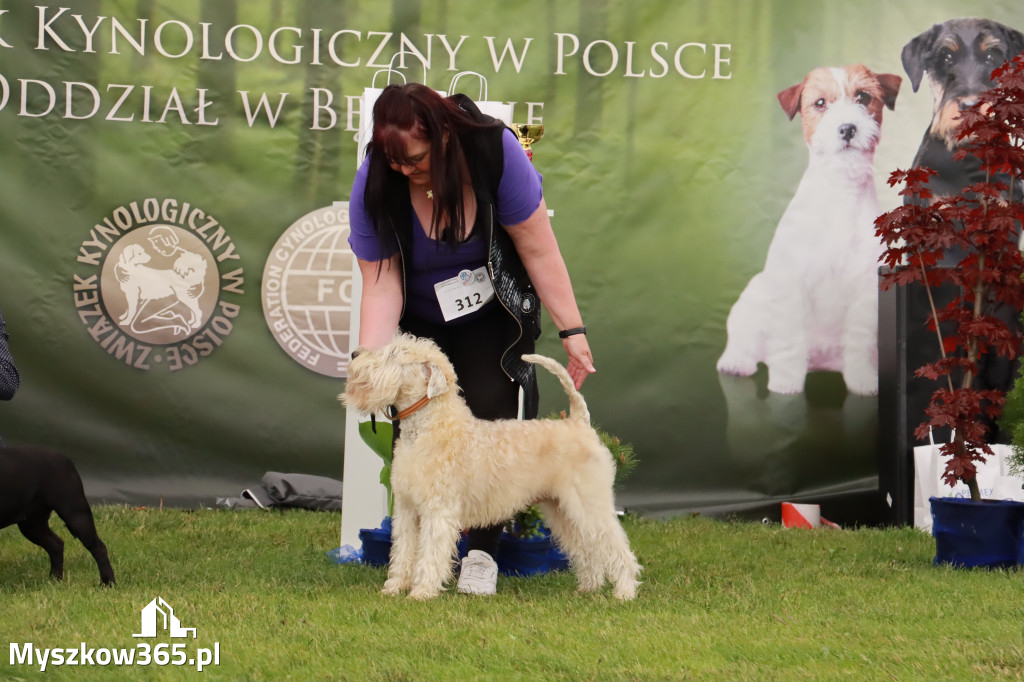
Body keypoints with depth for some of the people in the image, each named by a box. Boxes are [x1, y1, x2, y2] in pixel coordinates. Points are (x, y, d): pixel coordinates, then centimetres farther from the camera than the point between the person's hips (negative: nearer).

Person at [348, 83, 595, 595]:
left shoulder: (493, 149, -27)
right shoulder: (374, 183, -24)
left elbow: (538, 249, -21)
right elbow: (381, 280, -21)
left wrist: (571, 330, -19)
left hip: (494, 318, -1)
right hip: (420, 325, 1)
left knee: (489, 414, -13)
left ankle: (482, 552, -5)